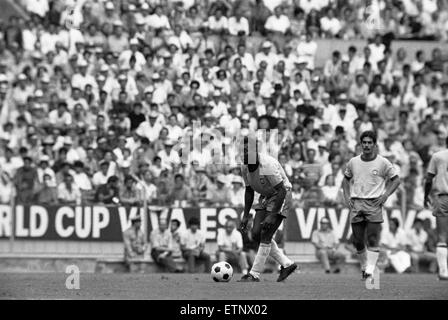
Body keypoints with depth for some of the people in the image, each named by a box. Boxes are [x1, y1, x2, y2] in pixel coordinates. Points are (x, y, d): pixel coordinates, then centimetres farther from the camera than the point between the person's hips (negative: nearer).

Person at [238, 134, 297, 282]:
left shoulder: (267, 164, -29)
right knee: (256, 233, 0)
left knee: (265, 235, -15)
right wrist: (245, 216, 5)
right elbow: (249, 191, 9)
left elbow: (281, 190, -27)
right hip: (265, 196, 8)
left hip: (281, 196, -8)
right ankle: (287, 264, 13)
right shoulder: (245, 167, -5)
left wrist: (272, 216, -31)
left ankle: (254, 274, -10)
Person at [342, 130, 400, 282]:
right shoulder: (353, 162, 7)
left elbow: (396, 180, 7)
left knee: (373, 240, -11)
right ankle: (364, 266, 23)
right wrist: (347, 196, 8)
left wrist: (385, 195, -5)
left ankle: (370, 272, -15)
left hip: (374, 203, -3)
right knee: (358, 241, 4)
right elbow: (346, 179, 22)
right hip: (356, 204, 3)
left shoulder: (383, 163, -1)